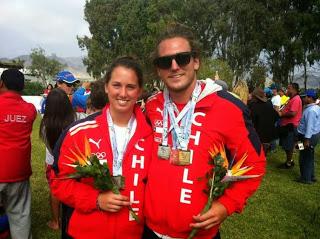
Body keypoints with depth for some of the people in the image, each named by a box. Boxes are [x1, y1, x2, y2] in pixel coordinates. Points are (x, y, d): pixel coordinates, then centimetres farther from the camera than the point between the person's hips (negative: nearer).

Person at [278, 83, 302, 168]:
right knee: (287, 146, 17)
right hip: (287, 125, 10)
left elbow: (293, 113, -27)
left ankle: (289, 163, 13)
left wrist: (281, 114, -14)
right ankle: (289, 161, 28)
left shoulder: (296, 99, -18)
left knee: (288, 146, 1)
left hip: (290, 126, -10)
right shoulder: (292, 99, 16)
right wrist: (281, 111, 4)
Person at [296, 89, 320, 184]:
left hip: (310, 136, -10)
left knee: (305, 158, 1)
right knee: (309, 157, 20)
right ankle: (311, 176, 31)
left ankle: (306, 178, 11)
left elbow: (310, 126, -27)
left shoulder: (311, 110, -23)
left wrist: (307, 139, -26)